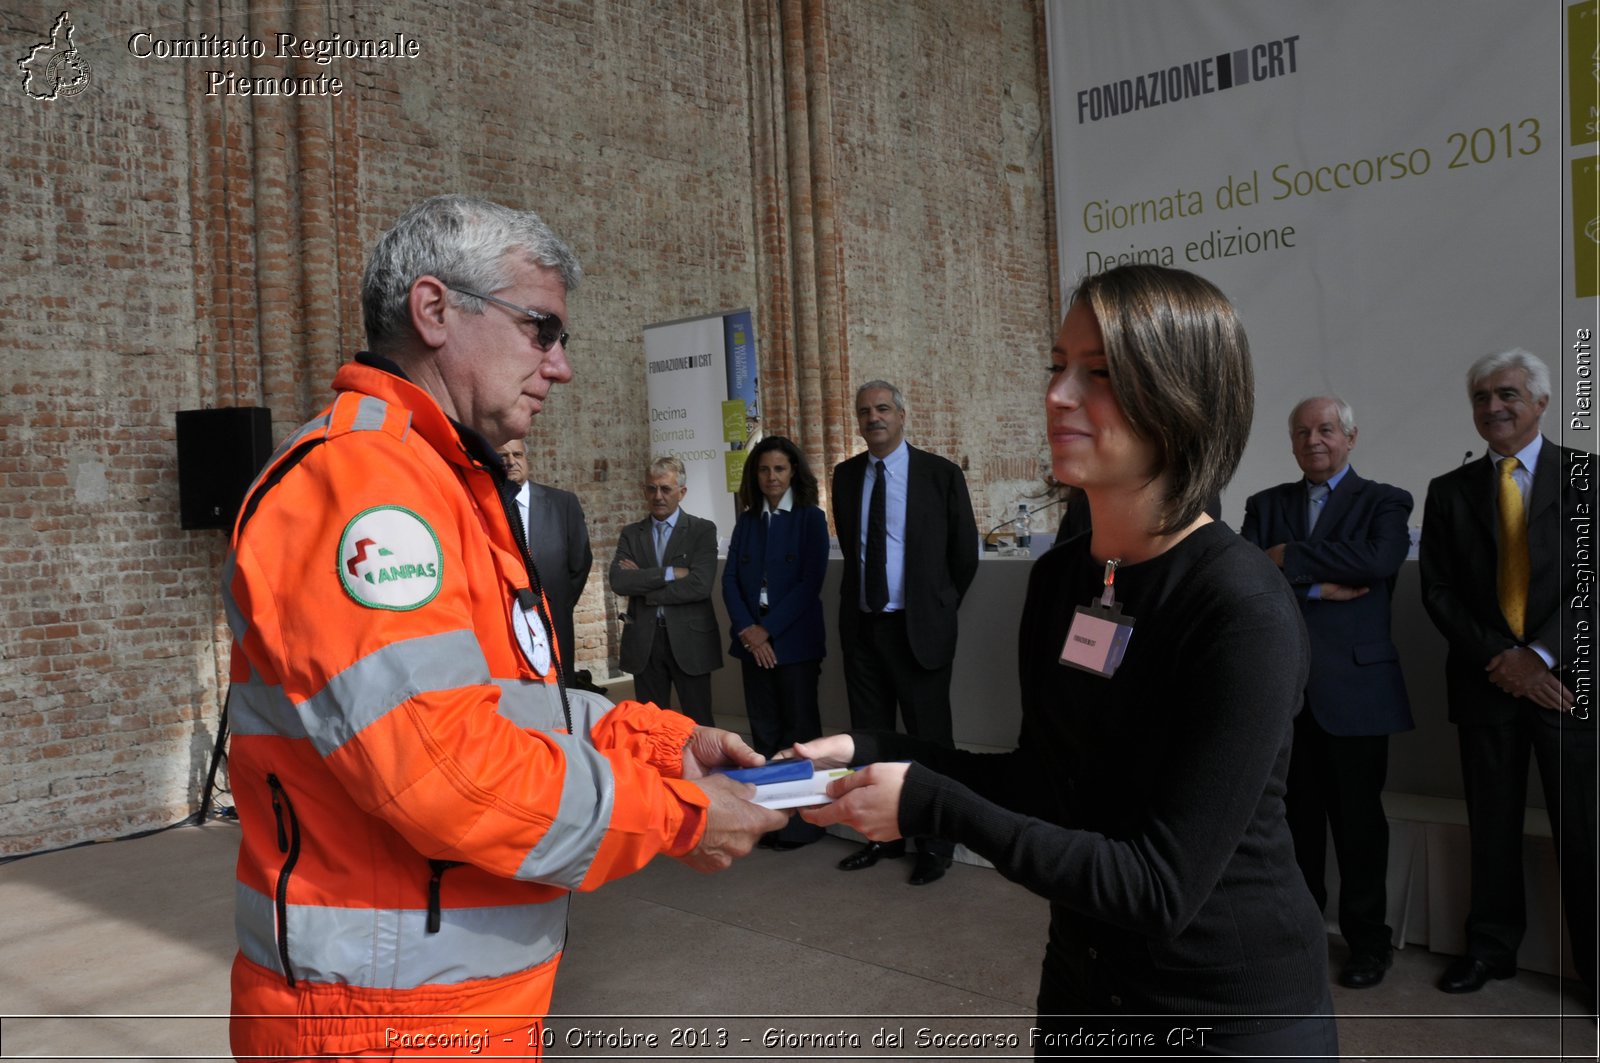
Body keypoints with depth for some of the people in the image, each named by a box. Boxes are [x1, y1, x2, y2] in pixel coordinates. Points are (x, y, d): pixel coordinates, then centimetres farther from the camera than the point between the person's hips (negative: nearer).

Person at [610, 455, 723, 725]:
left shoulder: (703, 530, -1)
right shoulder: (631, 534, 9)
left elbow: (700, 585, -15)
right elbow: (618, 581, -7)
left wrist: (641, 585, -9)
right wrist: (669, 573, -14)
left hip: (689, 640, -3)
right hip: (644, 641, 3)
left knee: (698, 723, 4)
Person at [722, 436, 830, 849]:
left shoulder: (810, 519, -2)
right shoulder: (747, 521, 11)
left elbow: (810, 582, -10)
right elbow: (730, 579, 5)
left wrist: (767, 628, -14)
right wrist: (747, 629, -9)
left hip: (795, 640, -4)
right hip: (753, 640, 4)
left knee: (799, 729, 2)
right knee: (764, 731, 8)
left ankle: (803, 823, 11)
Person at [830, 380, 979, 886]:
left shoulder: (941, 474, -6)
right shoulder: (845, 476, 7)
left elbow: (965, 554, 1)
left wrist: (938, 608, 8)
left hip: (918, 629, -4)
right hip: (862, 626, 5)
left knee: (930, 739, 3)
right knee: (870, 738, 13)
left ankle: (935, 845, 18)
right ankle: (884, 836, 28)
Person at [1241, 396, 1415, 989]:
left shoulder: (1383, 502, 4)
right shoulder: (1265, 505, 12)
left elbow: (1380, 558, -17)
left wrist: (1289, 559, -12)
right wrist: (1314, 588, -14)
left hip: (1354, 683, -2)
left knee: (1359, 817, 5)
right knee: (1295, 813, 9)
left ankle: (1368, 940, 20)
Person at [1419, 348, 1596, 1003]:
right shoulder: (1450, 491, 8)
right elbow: (1438, 591, 3)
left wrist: (1541, 655, -14)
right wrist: (1500, 659, -8)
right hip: (1486, 680, 2)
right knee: (1492, 826, 11)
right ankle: (1492, 948, 24)